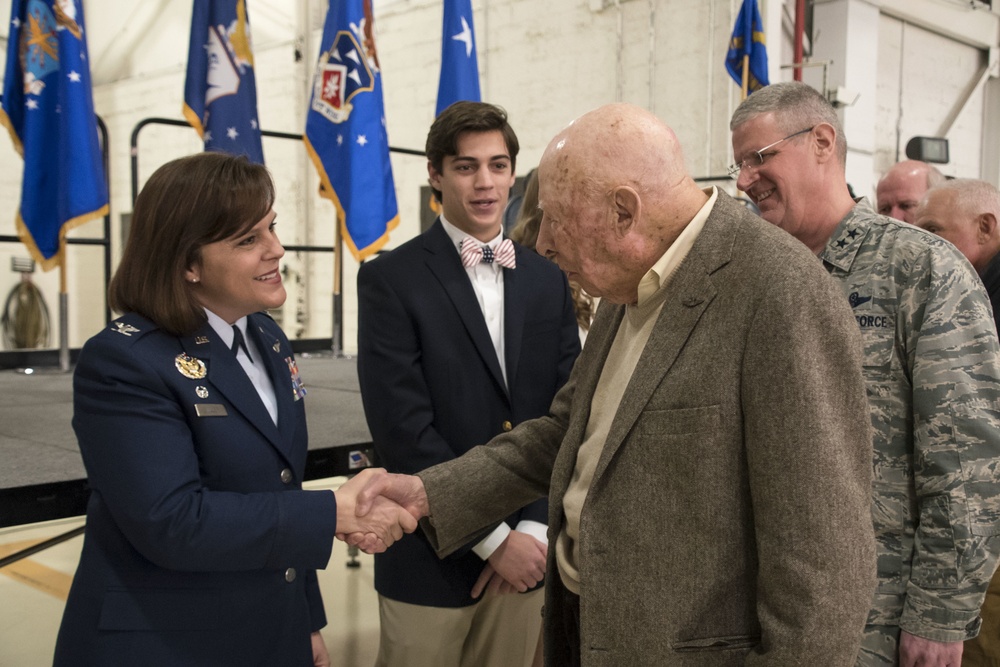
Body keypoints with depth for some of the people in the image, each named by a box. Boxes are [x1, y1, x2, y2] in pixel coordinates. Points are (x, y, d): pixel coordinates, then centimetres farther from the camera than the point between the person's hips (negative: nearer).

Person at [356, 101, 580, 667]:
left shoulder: (548, 280, 7)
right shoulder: (391, 279, -7)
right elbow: (404, 428, -13)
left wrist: (534, 528, -6)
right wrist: (493, 538, -13)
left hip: (525, 555, 4)